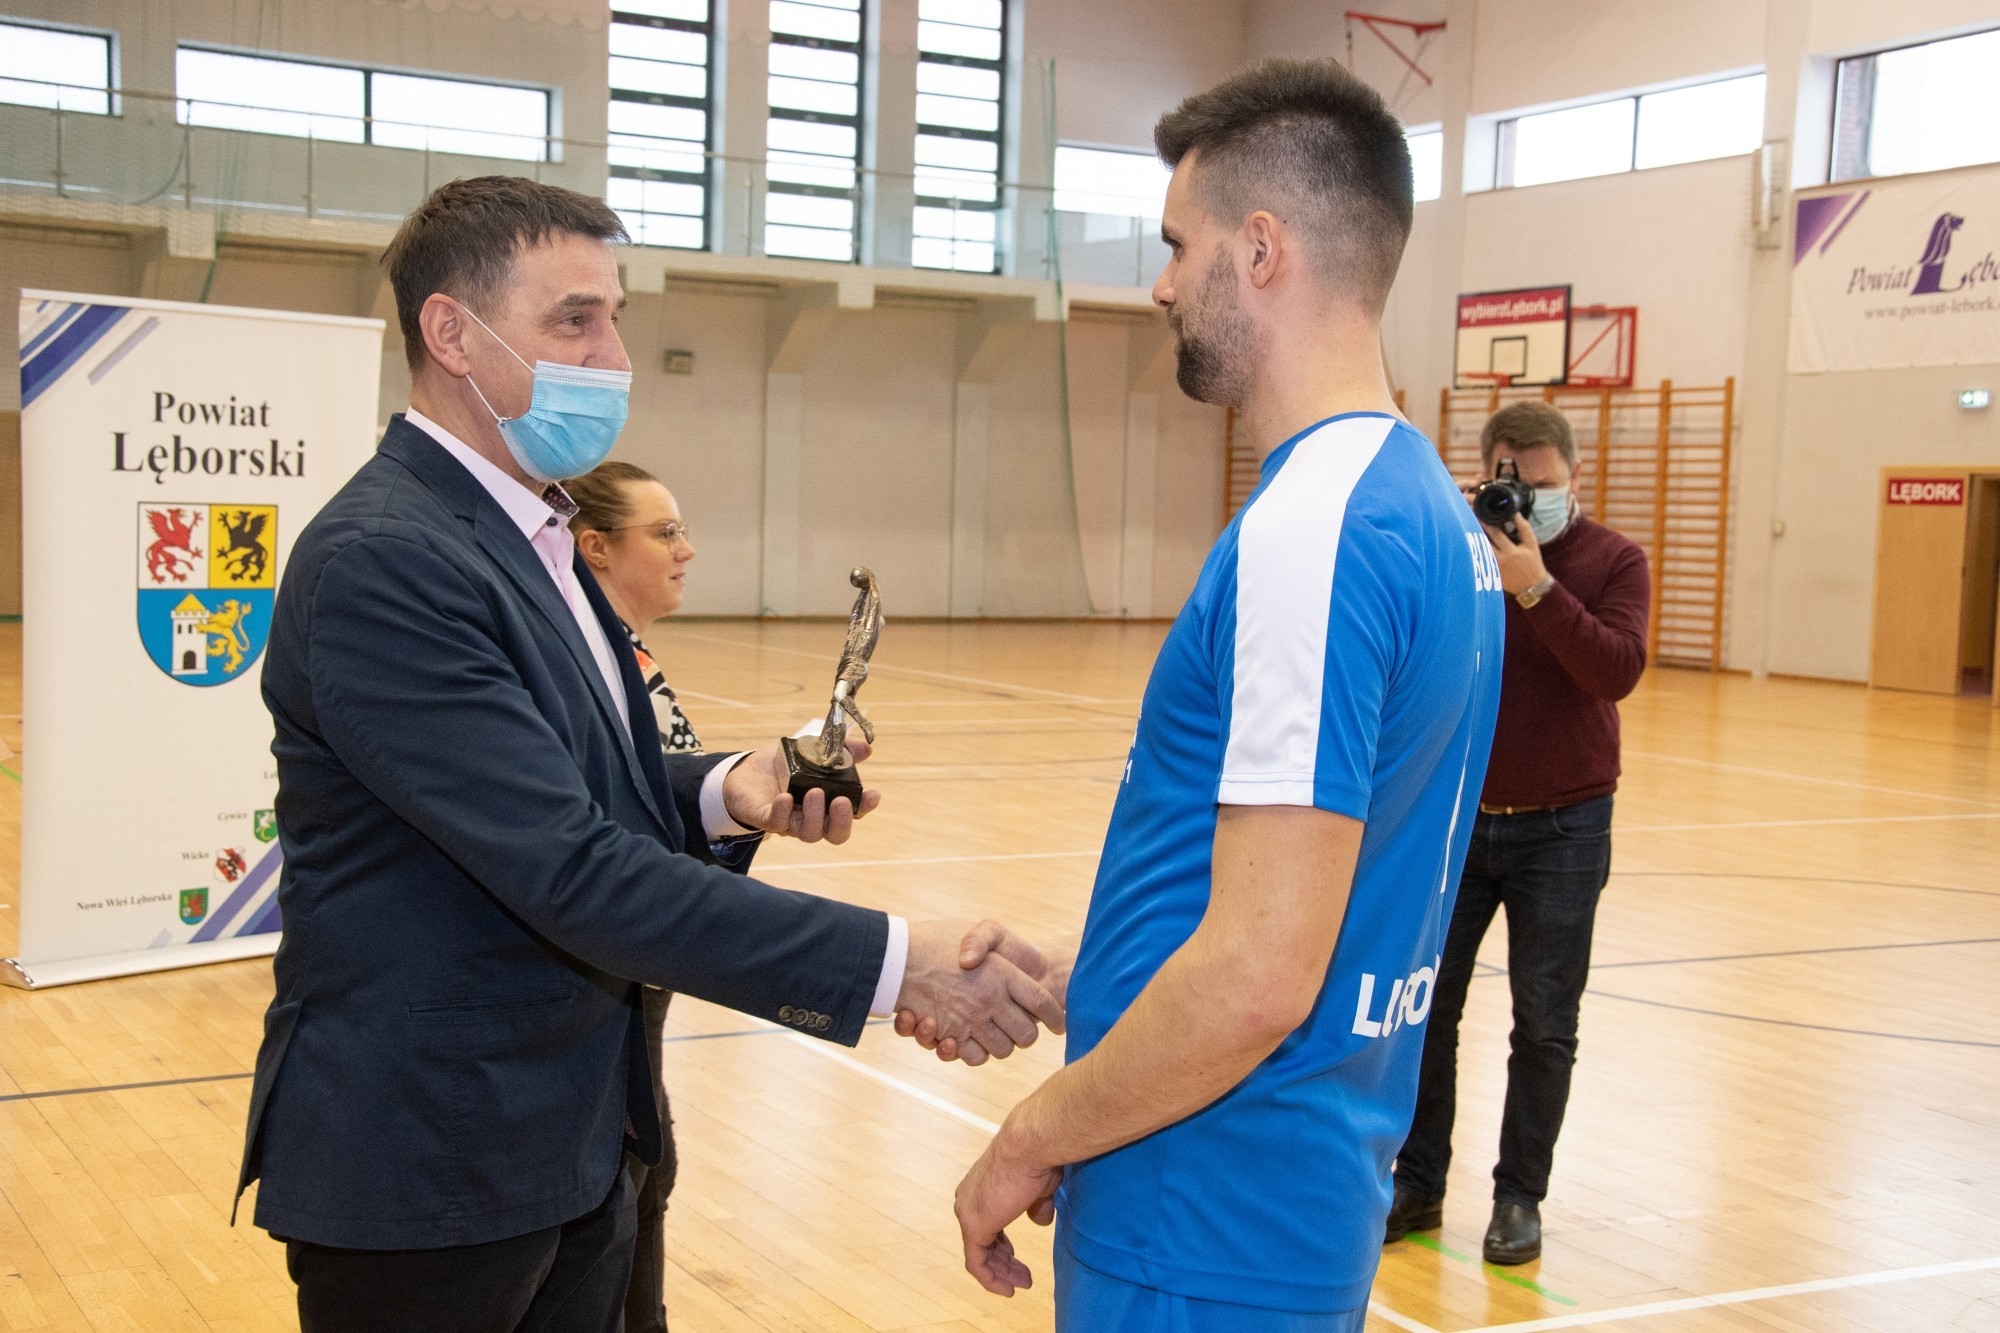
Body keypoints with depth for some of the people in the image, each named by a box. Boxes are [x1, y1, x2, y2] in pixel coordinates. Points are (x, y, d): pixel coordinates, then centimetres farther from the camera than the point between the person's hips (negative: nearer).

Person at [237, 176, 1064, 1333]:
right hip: (427, 1180, -9)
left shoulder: (529, 535, 10)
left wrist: (724, 792, -6)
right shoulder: (381, 563, -21)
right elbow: (570, 870, -27)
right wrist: (891, 963, -28)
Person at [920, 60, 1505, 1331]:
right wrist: (1061, 978, 12)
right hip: (1316, 1197, 9)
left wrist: (1029, 1144, -12)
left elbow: (1258, 975, -26)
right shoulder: (1431, 511, 8)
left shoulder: (1312, 528, -22)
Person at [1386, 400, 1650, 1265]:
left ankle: (1520, 1197, 16)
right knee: (1424, 1005, 4)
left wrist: (1536, 586, -27)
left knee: (1544, 1023, 4)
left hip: (1562, 828, -2)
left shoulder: (1612, 561, -3)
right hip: (1453, 815, 2)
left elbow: (1616, 671, -19)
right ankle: (1417, 1186, 16)